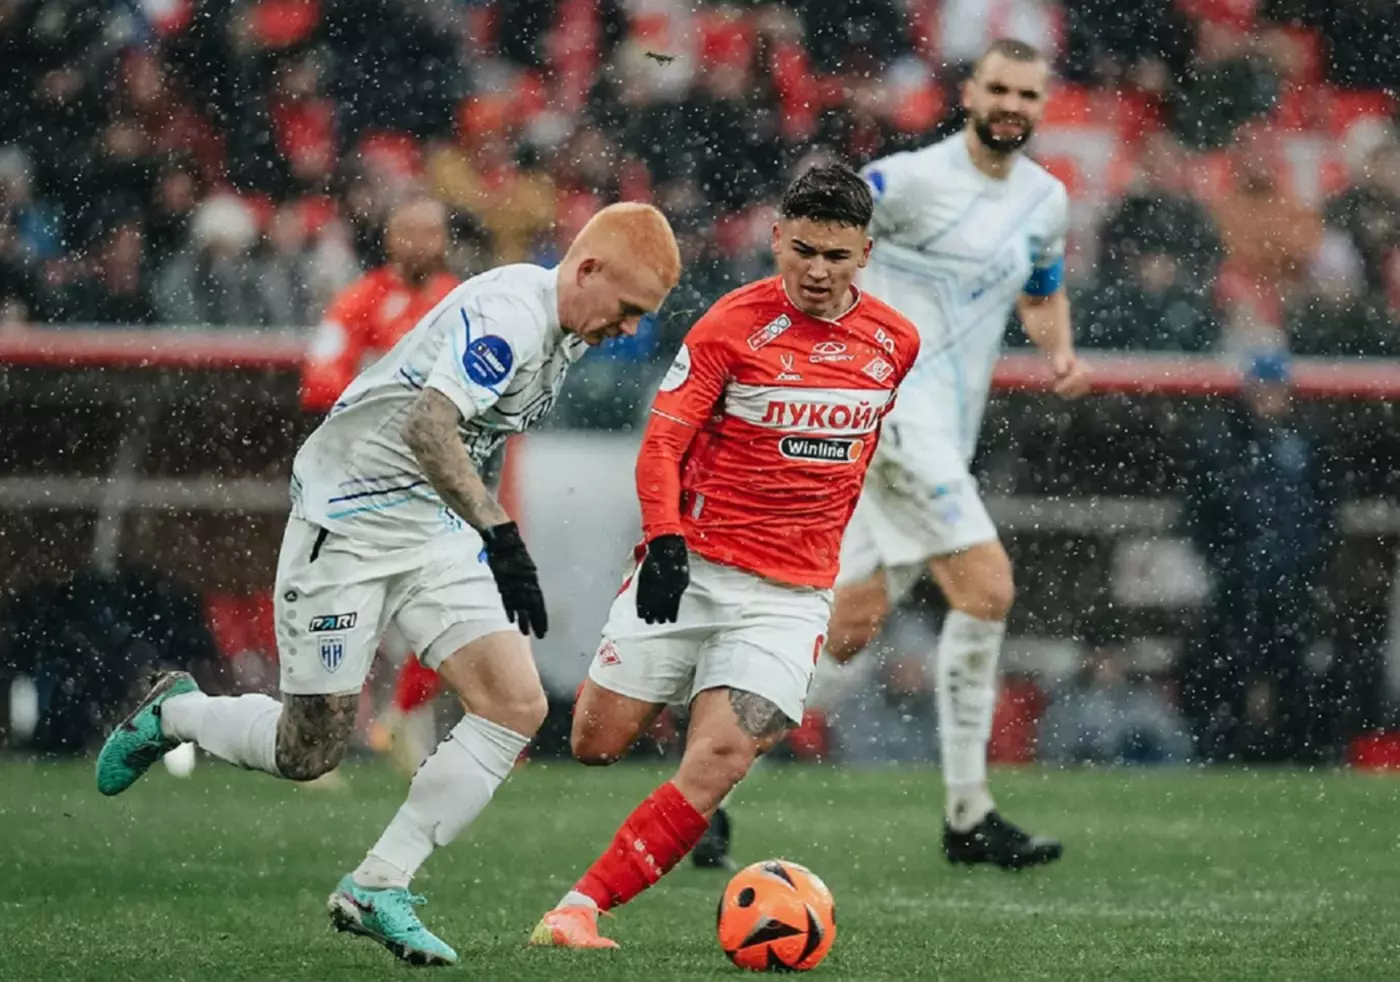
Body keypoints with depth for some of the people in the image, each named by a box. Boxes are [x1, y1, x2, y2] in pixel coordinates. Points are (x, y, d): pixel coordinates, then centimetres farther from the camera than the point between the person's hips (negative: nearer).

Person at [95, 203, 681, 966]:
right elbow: (428, 425, -36)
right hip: (345, 522, -9)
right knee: (308, 753, -3)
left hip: (434, 530, 9)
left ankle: (377, 889, -4)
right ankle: (173, 715, 29)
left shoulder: (562, 329, 7)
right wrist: (500, 533, -44)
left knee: (518, 704, -10)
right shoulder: (510, 314, -24)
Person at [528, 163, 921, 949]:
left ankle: (581, 907, -10)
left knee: (720, 759, -16)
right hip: (692, 566, -1)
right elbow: (663, 442, -10)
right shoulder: (735, 323, -8)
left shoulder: (896, 342, 4)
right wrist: (665, 542, -25)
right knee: (598, 744, 0)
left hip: (793, 594, 1)